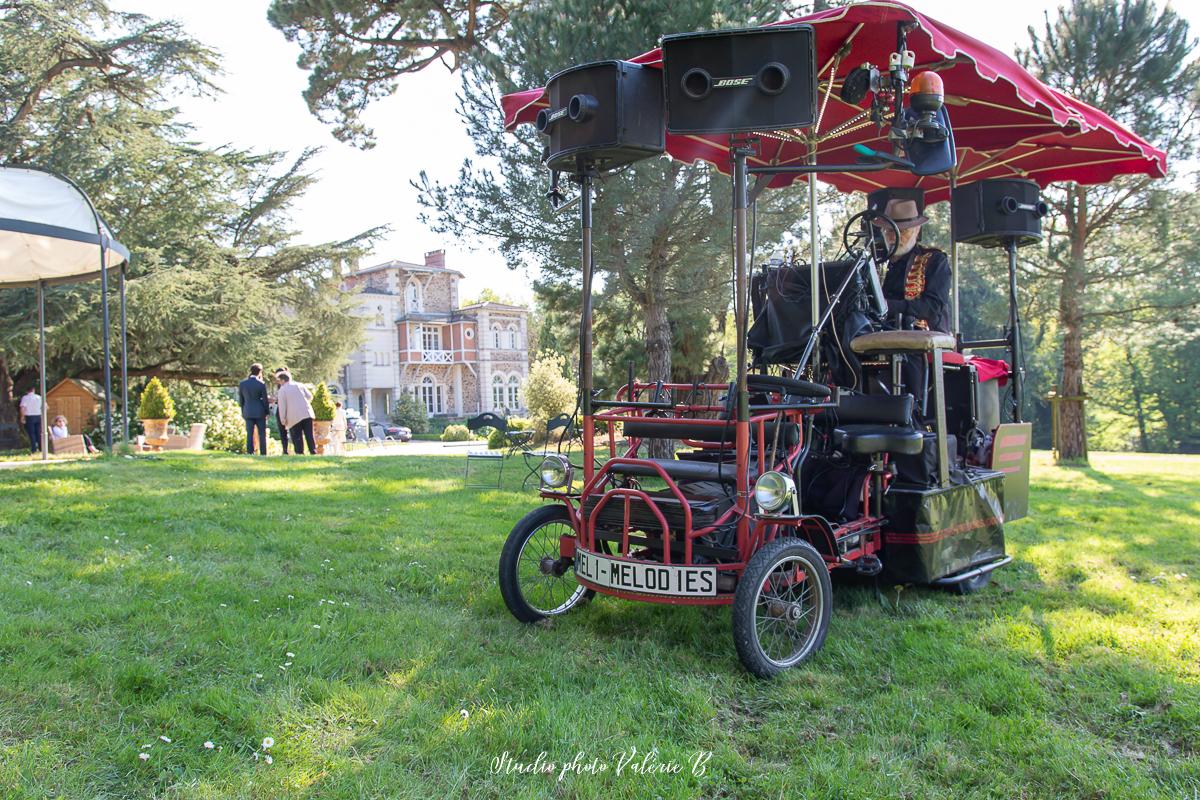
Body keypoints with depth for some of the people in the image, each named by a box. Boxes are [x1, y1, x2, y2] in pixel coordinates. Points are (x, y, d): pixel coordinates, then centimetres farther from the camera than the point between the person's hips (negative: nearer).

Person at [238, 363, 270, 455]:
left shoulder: (242, 384, 1)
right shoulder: (261, 384, -9)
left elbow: (240, 400, 7)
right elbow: (265, 400, -4)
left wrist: (243, 412, 17)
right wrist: (266, 412, 8)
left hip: (248, 413, 3)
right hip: (260, 412, -3)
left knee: (249, 434, 5)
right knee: (262, 434, 4)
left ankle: (250, 453, 3)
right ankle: (263, 454, 2)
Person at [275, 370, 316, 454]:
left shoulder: (282, 390, 0)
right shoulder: (299, 385, 12)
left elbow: (282, 406, -4)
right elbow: (309, 396, 13)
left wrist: (283, 419, 2)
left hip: (294, 417, -4)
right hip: (307, 413, 4)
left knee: (297, 437, 2)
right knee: (309, 435, 4)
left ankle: (300, 453, -4)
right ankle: (313, 452, 0)